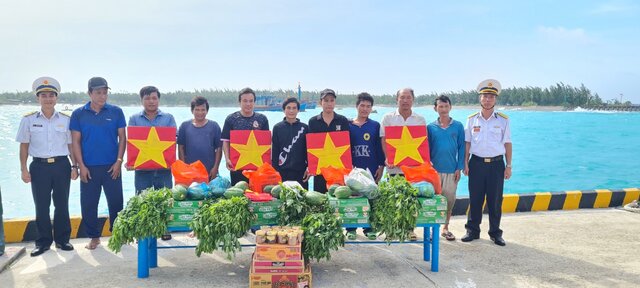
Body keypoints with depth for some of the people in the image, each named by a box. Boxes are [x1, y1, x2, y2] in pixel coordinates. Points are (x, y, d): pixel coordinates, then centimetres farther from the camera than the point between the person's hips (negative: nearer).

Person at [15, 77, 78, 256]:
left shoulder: (66, 119, 3)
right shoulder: (28, 120, 2)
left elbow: (71, 144, 7)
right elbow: (24, 146, 5)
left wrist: (74, 166, 1)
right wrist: (24, 169, 0)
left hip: (61, 165, 0)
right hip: (39, 166, 0)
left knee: (62, 204, 6)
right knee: (41, 206, 5)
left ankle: (62, 239, 19)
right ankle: (43, 241, 17)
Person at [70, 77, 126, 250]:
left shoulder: (116, 112, 2)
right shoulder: (79, 114, 2)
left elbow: (122, 138, 3)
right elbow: (75, 141, 2)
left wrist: (119, 161, -5)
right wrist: (81, 166, -4)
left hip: (112, 167, 0)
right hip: (88, 168, 0)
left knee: (115, 202, 4)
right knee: (88, 204, 5)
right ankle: (94, 237, 19)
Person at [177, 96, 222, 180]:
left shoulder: (214, 126, 5)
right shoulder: (184, 126, 7)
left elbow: (219, 148, 3)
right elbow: (181, 148, 6)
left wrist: (215, 167, -5)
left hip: (209, 172, 0)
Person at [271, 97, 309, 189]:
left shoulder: (304, 128, 6)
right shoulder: (277, 128, 5)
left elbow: (308, 150, 7)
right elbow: (274, 151, 4)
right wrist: (274, 170, -1)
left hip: (300, 172, 1)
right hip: (282, 172, 0)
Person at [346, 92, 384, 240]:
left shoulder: (375, 126, 7)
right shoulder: (348, 125, 5)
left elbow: (380, 147, 6)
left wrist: (381, 166, 1)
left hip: (371, 168, 1)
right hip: (353, 168, 0)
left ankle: (369, 228, 16)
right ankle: (351, 229, 11)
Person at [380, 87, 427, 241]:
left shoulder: (420, 120, 11)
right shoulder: (388, 118, 7)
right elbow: (384, 140, 2)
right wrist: (387, 158, -11)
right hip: (394, 164, -1)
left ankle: (410, 228, 12)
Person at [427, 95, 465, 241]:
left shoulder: (458, 126, 3)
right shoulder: (430, 127, 3)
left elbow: (461, 148, 4)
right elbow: (426, 148, 6)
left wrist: (459, 168, -2)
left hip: (451, 170, 1)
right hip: (434, 169, 0)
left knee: (449, 199, 6)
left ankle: (445, 228, 20)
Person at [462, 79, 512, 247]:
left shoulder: (503, 120, 3)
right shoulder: (472, 119, 5)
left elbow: (507, 144, 4)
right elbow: (467, 143, 7)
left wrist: (509, 166, 0)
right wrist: (465, 163, 2)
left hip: (496, 164, 0)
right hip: (477, 163, 1)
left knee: (495, 201, 4)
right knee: (475, 199, 5)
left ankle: (495, 233, 15)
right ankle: (473, 231, 16)